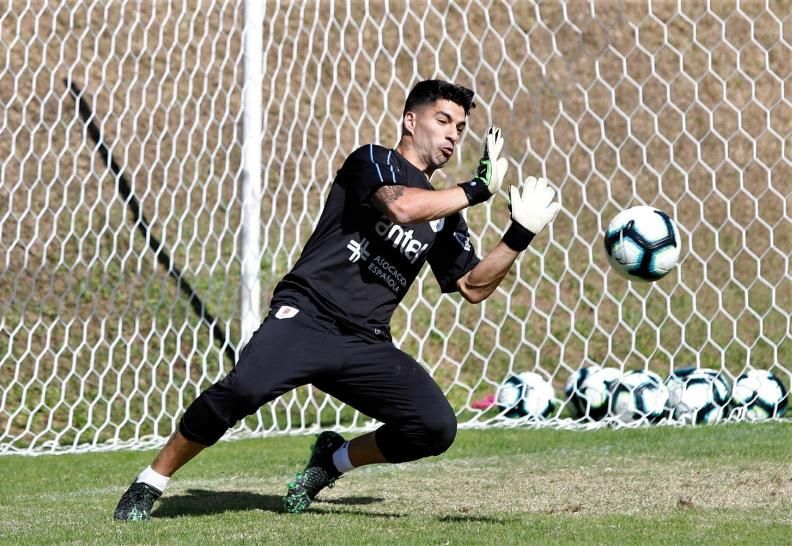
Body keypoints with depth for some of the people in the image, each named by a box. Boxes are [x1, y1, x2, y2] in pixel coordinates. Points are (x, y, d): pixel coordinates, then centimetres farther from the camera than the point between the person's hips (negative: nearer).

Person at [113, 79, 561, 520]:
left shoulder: (444, 216, 22)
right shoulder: (373, 161, 3)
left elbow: (474, 287, 20)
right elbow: (401, 206, -18)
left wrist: (520, 234, 8)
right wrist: (480, 188, -10)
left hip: (367, 346, 6)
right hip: (306, 318, -6)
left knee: (437, 428, -14)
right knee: (242, 389, -32)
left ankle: (335, 459, 14)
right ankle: (147, 488, -15)